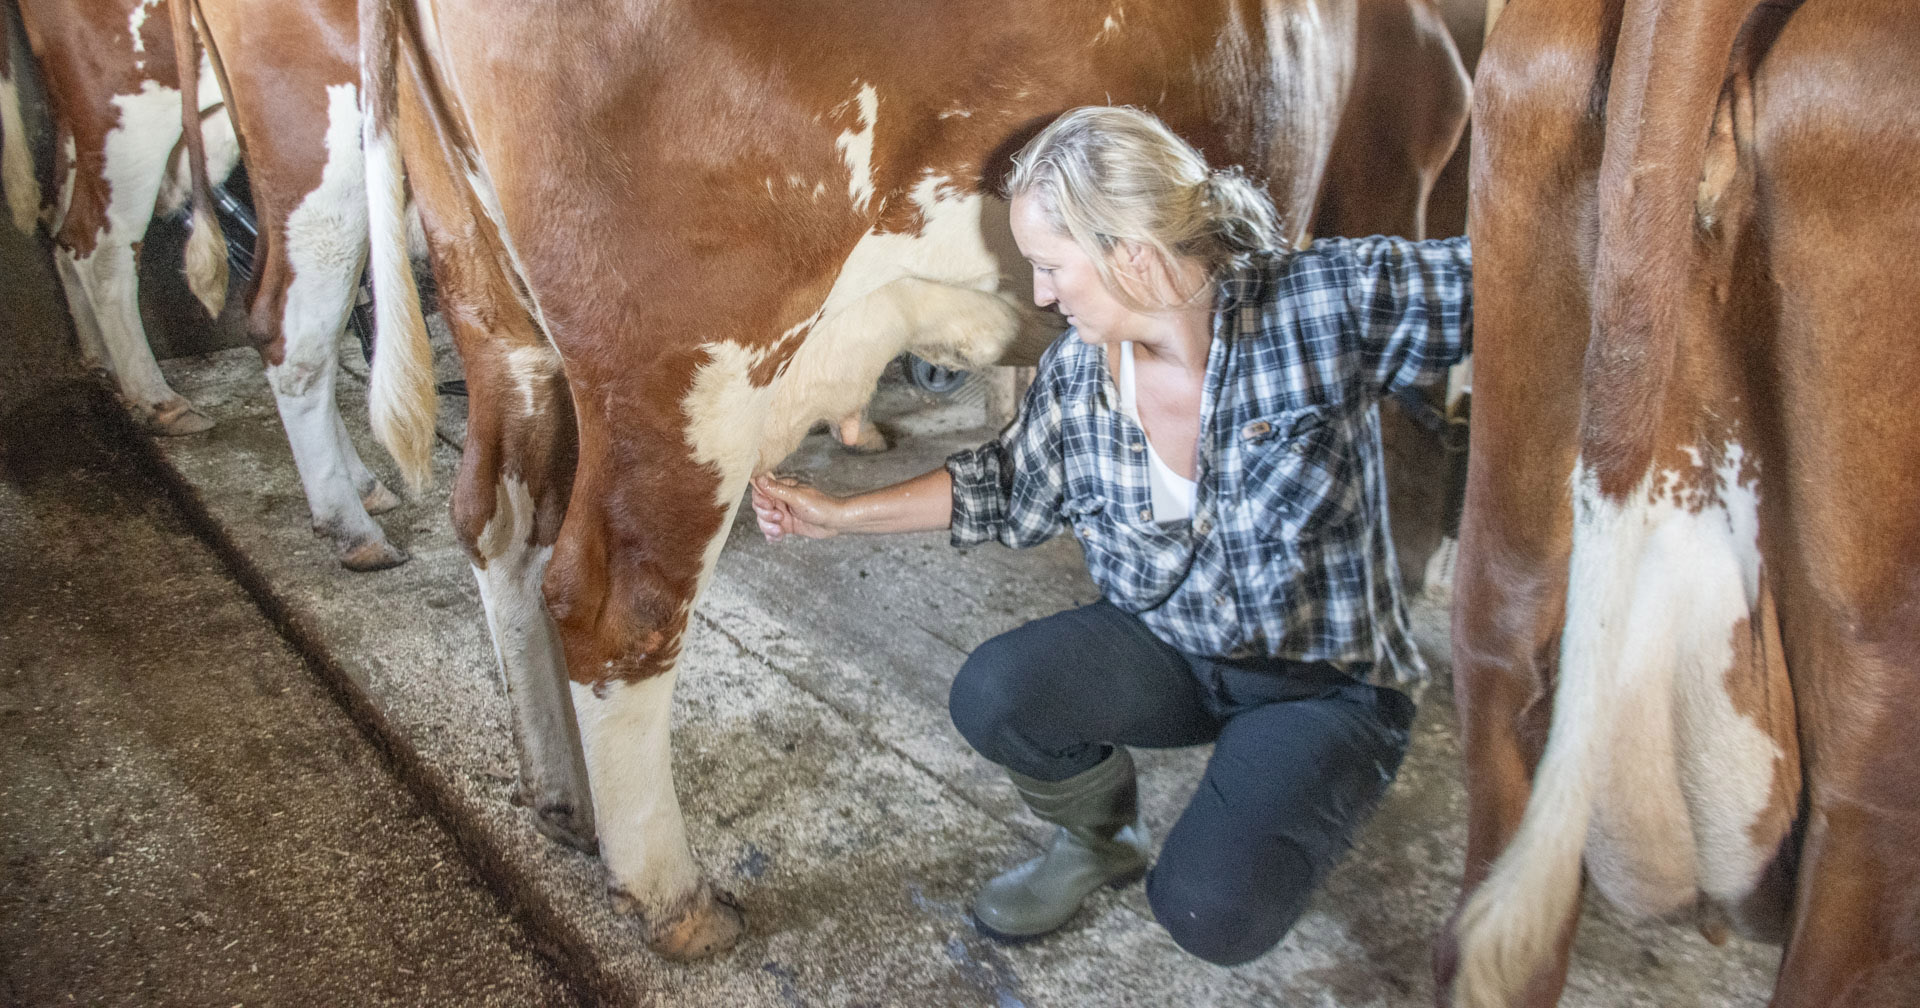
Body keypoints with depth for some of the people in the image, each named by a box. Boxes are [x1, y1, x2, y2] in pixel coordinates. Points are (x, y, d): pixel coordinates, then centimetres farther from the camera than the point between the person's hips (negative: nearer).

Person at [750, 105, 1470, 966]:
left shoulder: (1326, 300, -23)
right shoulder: (1077, 369, -8)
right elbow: (1009, 493, 6)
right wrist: (839, 515, 3)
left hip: (1327, 682, -4)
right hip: (1169, 650, 4)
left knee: (1209, 908, -24)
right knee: (990, 696, -21)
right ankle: (1097, 837, 11)